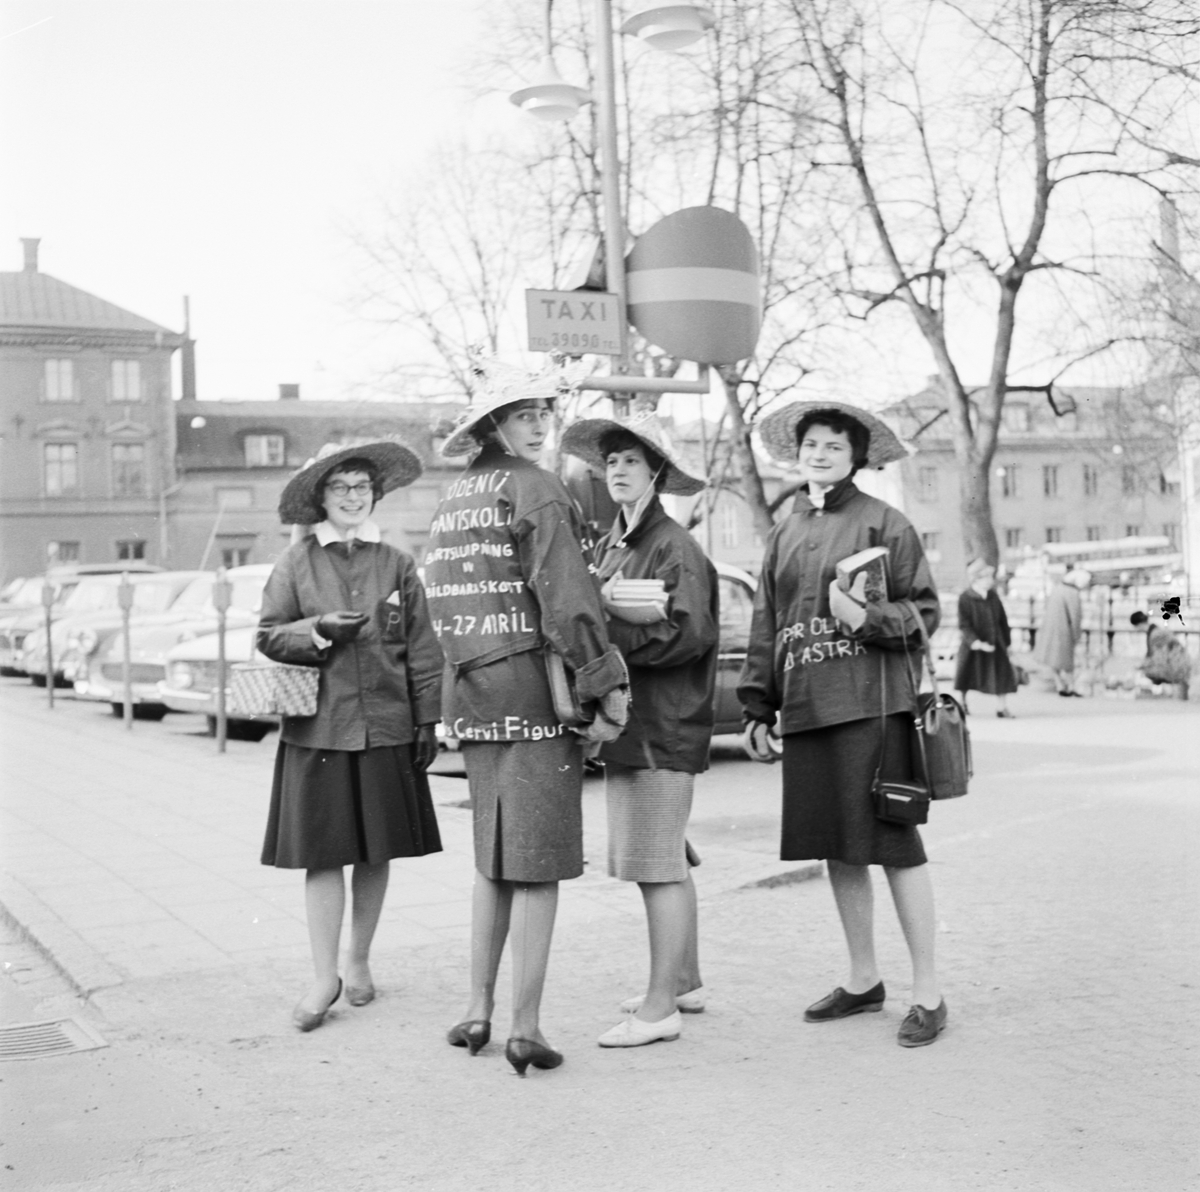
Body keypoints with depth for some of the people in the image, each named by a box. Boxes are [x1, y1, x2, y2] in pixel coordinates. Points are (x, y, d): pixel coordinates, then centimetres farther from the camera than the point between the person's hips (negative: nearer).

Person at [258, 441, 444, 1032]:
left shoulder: (397, 564, 5)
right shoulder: (297, 561, 3)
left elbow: (422, 650, 6)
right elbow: (267, 634, 3)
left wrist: (427, 720, 4)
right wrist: (319, 630, -14)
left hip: (385, 727, 1)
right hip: (317, 727, -1)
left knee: (375, 852, 9)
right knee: (322, 853, -1)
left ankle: (359, 961, 25)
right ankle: (325, 977, 8)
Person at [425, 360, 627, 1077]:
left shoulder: (455, 499, 15)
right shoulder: (535, 489, -10)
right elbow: (567, 596, -17)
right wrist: (606, 678, -13)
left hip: (472, 695, 8)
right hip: (534, 691, -7)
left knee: (494, 858, 17)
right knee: (539, 863, -1)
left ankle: (478, 1012, 22)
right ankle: (526, 1029, 1)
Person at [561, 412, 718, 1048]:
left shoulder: (675, 547, -9)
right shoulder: (611, 545, 16)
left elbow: (690, 633, -17)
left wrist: (610, 626, -17)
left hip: (664, 727, -8)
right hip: (627, 725, 8)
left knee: (658, 866, -5)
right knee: (664, 863, 16)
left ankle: (660, 1008, 1)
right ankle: (685, 982, 28)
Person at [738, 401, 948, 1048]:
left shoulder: (883, 523, 0)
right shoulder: (785, 533, 16)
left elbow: (924, 611, -1)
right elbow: (765, 626, 19)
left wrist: (869, 618, -19)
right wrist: (758, 708, 15)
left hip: (871, 704, -6)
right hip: (805, 707, 6)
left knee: (893, 843, -4)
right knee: (837, 848, 12)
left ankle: (928, 992, 6)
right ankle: (863, 979, 26)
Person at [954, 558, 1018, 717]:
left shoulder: (993, 597, 2)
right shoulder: (965, 599, -12)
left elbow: (1002, 621, 10)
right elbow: (964, 625, -17)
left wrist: (1006, 641, 12)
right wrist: (975, 642, -27)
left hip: (995, 644, 3)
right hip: (973, 646, -3)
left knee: (1002, 673, -2)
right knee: (966, 674, 7)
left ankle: (1002, 708, 9)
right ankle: (961, 703, 31)